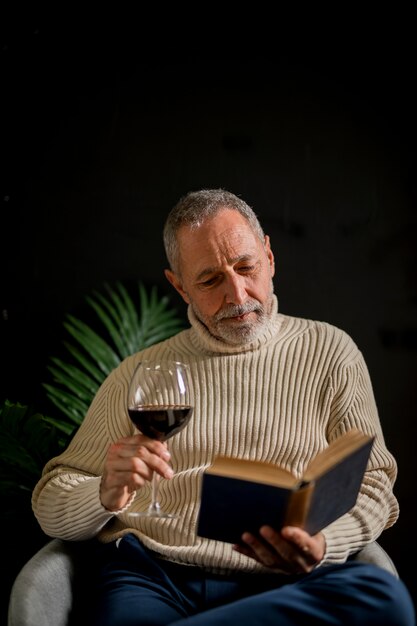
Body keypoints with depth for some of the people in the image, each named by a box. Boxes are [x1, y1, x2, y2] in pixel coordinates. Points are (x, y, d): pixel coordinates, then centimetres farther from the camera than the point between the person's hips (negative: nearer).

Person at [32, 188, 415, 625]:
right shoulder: (140, 374, 14)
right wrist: (106, 496, -11)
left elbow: (372, 482, 8)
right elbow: (49, 506, 14)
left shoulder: (329, 353, 12)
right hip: (148, 577, -3)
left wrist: (320, 545, -14)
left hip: (280, 582, 4)